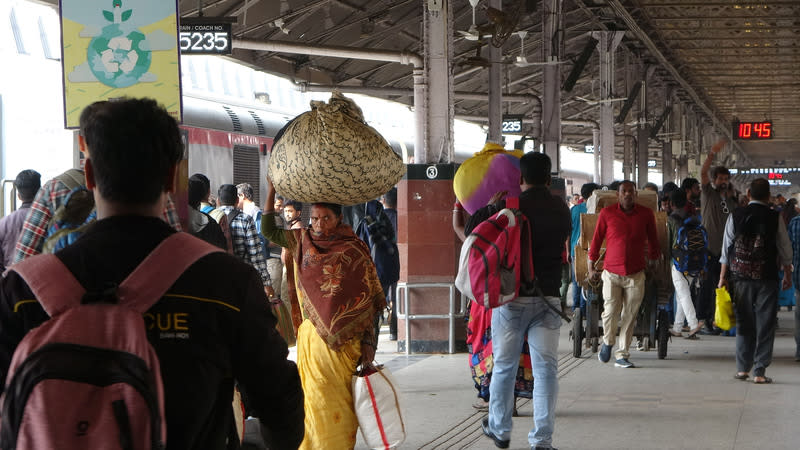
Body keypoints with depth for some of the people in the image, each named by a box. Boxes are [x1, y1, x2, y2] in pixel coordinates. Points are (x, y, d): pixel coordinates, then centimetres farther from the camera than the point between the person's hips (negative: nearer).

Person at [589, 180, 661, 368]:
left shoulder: (646, 214, 5)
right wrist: (591, 268, 9)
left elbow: (653, 240, 19)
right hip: (611, 272, -1)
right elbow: (596, 240, 8)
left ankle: (622, 355, 9)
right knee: (611, 311, -7)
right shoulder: (607, 213, 1)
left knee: (630, 315, 0)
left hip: (636, 274, 1)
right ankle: (607, 342, 23)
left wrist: (654, 261, 24)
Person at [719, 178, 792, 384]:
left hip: (740, 278, 2)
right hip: (766, 279, -2)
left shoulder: (735, 216, 0)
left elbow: (726, 249, 3)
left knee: (744, 323, 13)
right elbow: (785, 250, 3)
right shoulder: (775, 218, -3)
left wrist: (723, 277, 10)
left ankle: (742, 368, 13)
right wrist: (788, 275, 16)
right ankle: (759, 371, 0)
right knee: (765, 325, 3)